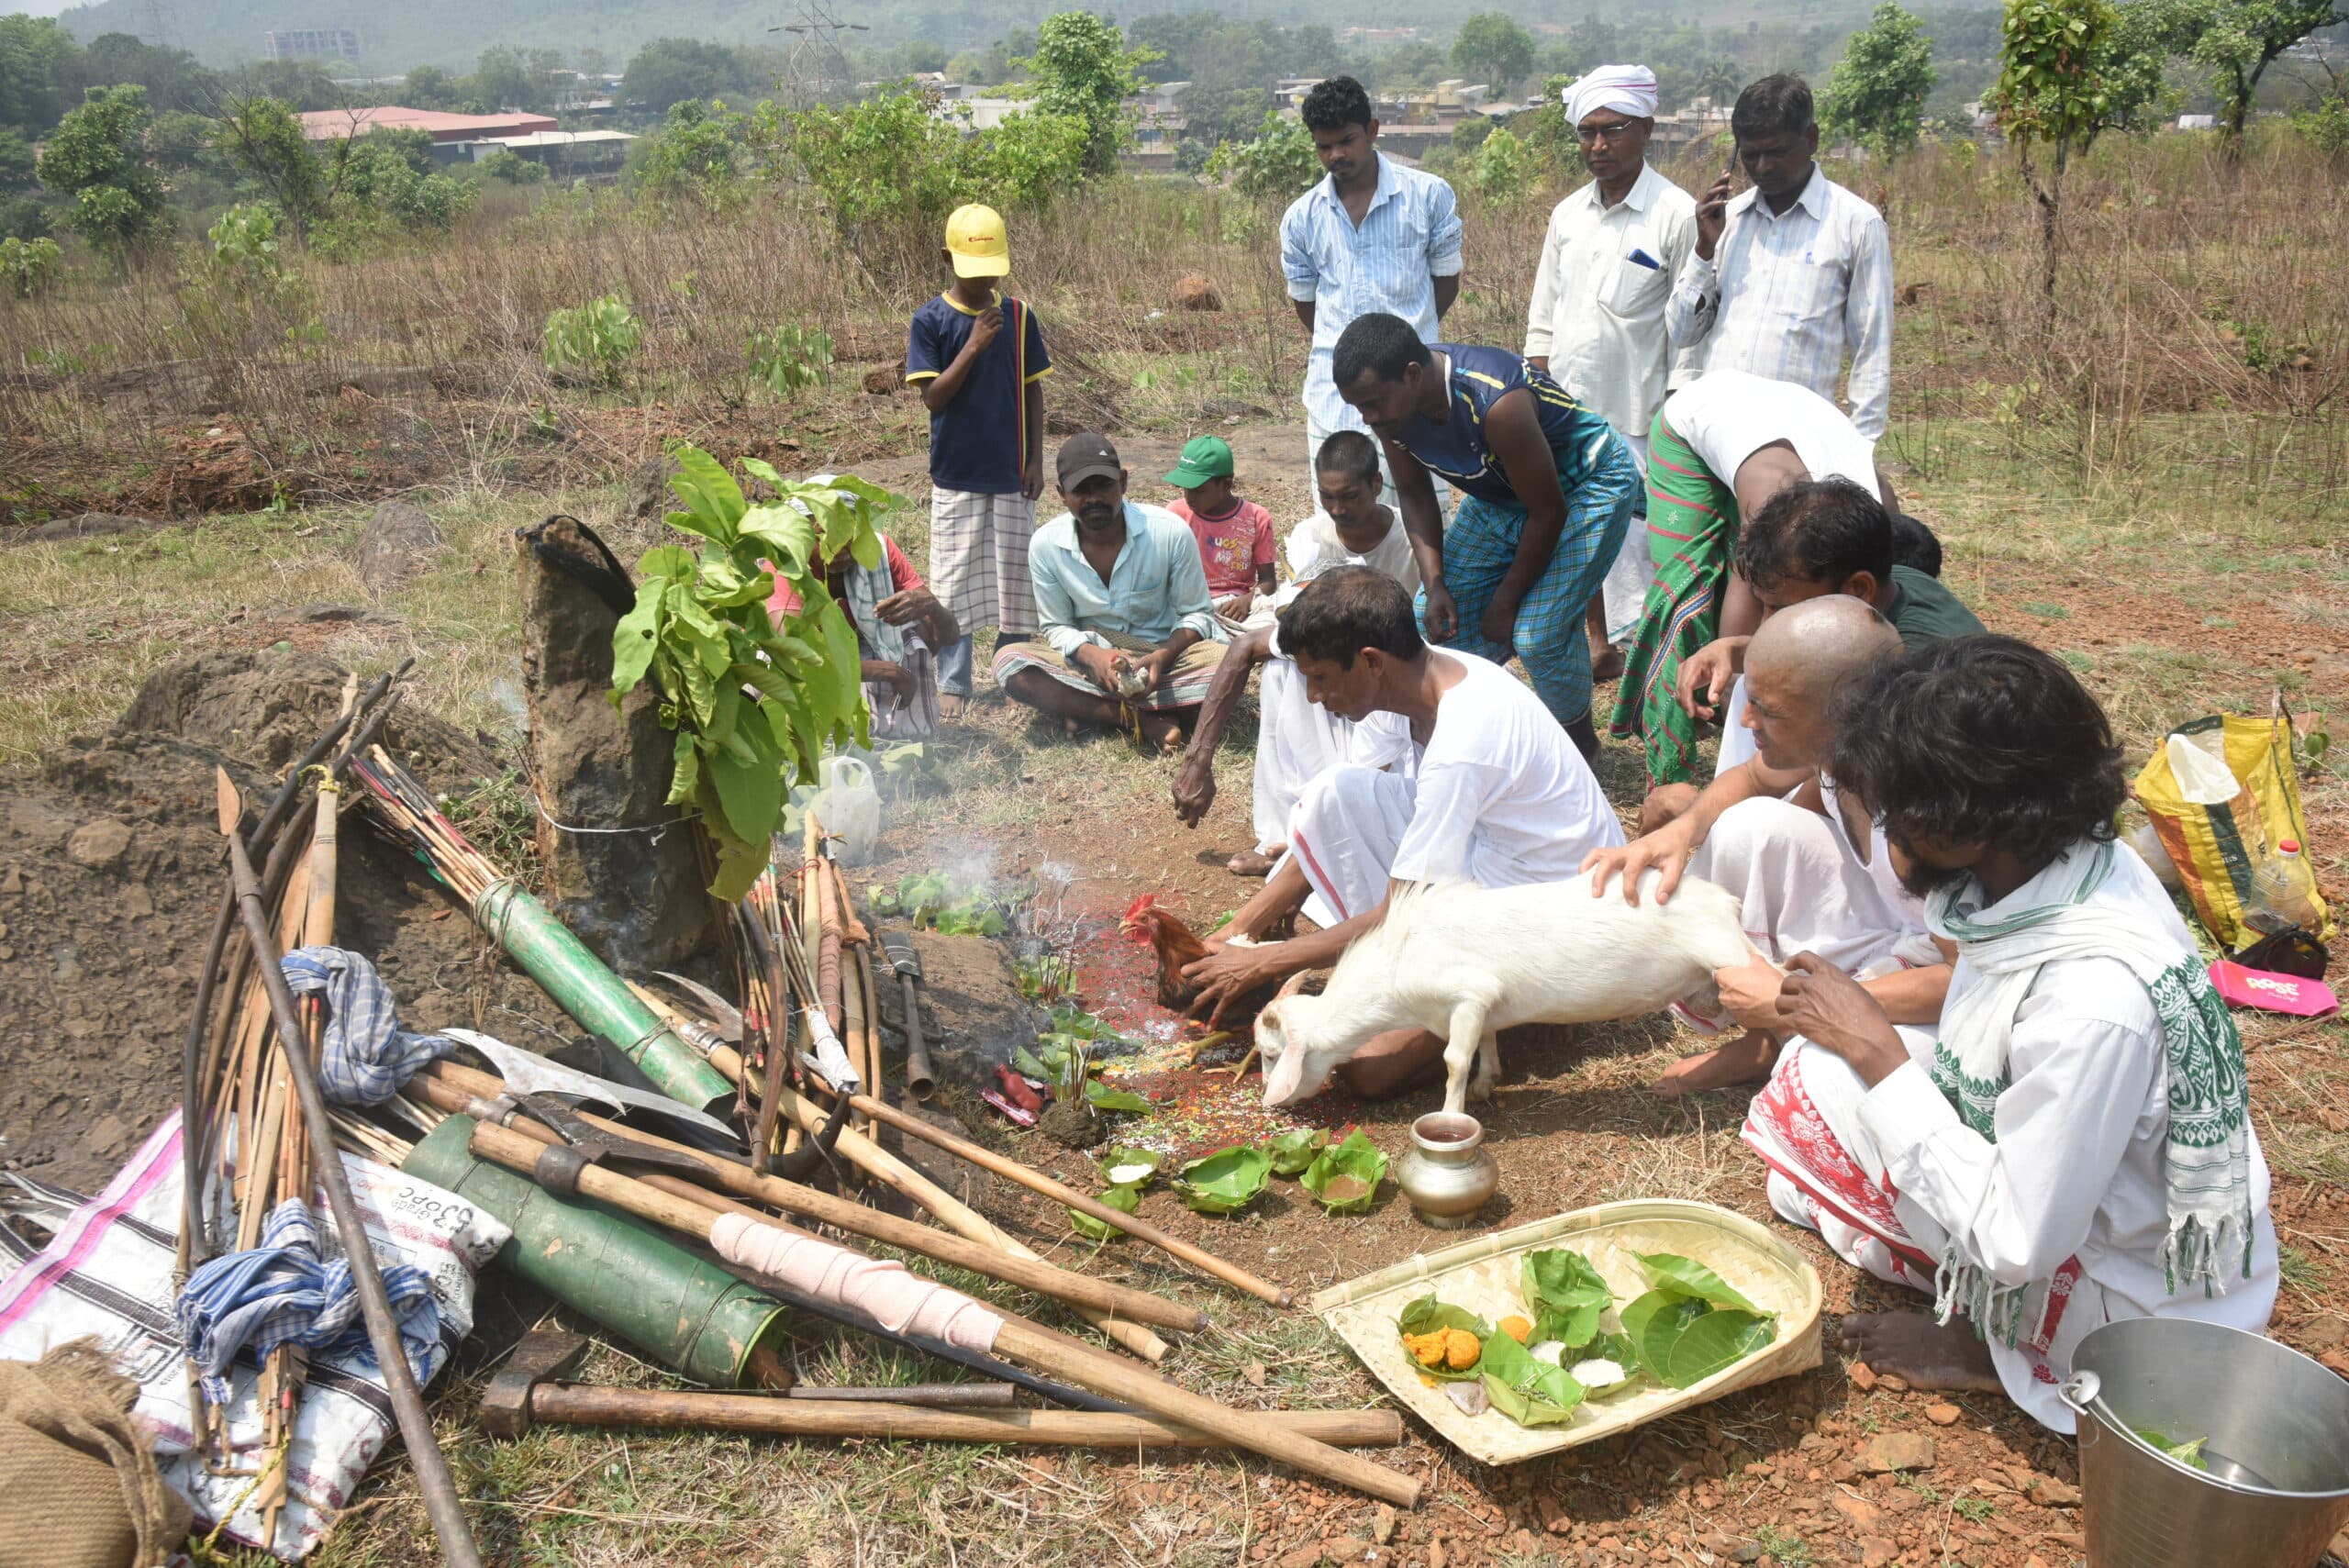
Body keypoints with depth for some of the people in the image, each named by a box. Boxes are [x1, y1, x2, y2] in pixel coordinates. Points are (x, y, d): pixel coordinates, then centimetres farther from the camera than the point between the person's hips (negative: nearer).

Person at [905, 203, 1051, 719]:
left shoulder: (1018, 316, 1)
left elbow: (1033, 390, 5)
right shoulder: (930, 321, -5)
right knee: (955, 582, 2)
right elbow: (933, 397, -11)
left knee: (1016, 577, 9)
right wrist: (973, 347, -21)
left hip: (1011, 474, 2)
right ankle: (952, 684, 11)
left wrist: (1036, 460, 0)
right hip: (956, 476, -2)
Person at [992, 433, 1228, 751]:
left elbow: (1196, 614, -5)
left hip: (1165, 654, -1)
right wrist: (1092, 656, -24)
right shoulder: (1046, 545, -9)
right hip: (1090, 659, 1)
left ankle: (1088, 711, -22)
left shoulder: (1170, 531, -14)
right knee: (1008, 660, -26)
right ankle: (1146, 721, -28)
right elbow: (1057, 627, -1)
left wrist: (1161, 657, -26)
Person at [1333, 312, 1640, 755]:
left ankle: (1579, 738, 9)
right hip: (1501, 492, 7)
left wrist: (1506, 600, -16)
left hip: (1586, 483, -7)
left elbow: (1548, 513, -27)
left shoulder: (1495, 403, -39)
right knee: (1439, 617, -1)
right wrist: (1434, 583, -12)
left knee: (1538, 632, -17)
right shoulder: (1391, 404, -18)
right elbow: (1415, 494, -1)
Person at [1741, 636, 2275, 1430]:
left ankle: (1988, 1346, 1)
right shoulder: (2077, 861, -11)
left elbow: (2017, 1243, -28)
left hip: (2147, 1320, -8)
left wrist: (1877, 1051, -24)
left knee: (1815, 1086, -18)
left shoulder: (2094, 1002, -36)